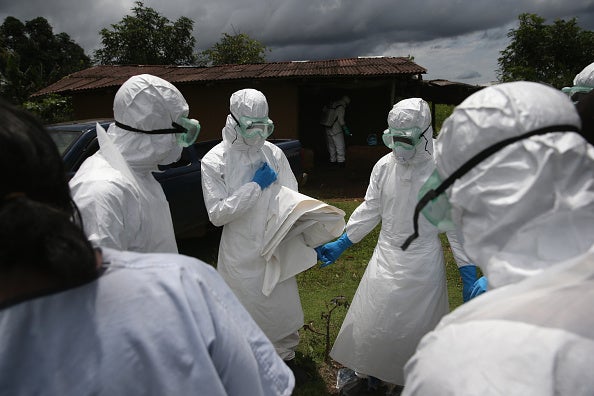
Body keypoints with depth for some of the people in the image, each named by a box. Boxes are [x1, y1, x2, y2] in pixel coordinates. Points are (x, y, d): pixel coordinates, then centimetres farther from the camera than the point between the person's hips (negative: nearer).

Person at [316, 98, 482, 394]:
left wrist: (469, 275, -9)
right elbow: (370, 211, 4)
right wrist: (340, 244, 2)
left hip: (423, 262, -3)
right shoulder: (384, 166, -6)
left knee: (416, 325, 14)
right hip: (386, 257, 3)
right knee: (371, 320, 15)